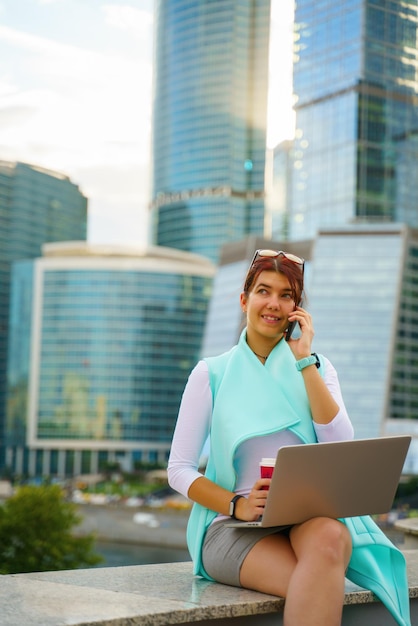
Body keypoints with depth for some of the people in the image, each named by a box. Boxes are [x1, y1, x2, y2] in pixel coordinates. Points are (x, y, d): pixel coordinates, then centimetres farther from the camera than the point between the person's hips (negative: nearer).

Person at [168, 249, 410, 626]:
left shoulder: (316, 368, 16)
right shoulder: (212, 373, 9)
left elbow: (340, 447, -2)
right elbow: (180, 470, 4)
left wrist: (304, 360, -1)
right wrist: (238, 505, -14)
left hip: (312, 515, 3)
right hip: (234, 525, -2)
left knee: (329, 538, -37)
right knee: (318, 590, -36)